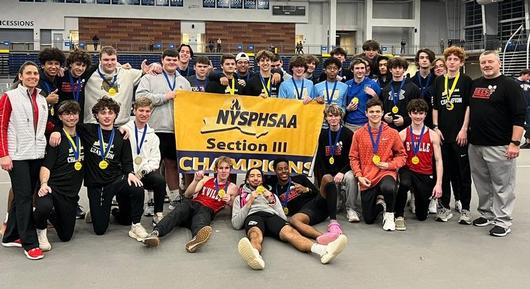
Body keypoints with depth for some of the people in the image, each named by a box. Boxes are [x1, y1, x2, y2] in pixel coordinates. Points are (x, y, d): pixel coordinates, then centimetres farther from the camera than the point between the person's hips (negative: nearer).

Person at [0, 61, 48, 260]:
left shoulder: (42, 100, 14)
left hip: (37, 154, 5)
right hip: (17, 155, -5)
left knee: (22, 196, 10)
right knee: (24, 197, -7)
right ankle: (29, 243, -3)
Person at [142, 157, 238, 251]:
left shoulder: (232, 187, 20)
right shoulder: (206, 179, 25)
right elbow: (187, 194, 14)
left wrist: (229, 202, -6)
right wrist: (196, 180, -2)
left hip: (207, 210, -2)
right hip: (192, 204, 2)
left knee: (201, 218, -39)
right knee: (178, 211, -33)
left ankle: (197, 238, -73)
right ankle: (155, 233, -58)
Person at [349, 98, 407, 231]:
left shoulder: (392, 133, 0)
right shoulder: (359, 134, 2)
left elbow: (402, 155, 5)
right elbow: (353, 157, 4)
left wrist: (389, 165, -12)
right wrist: (359, 176, -7)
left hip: (386, 173, -2)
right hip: (367, 179, 2)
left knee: (388, 188, -41)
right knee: (368, 219, 5)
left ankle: (389, 215, -8)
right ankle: (379, 201, 40)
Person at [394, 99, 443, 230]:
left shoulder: (433, 135, 0)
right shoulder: (402, 134, 0)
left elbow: (438, 160, -1)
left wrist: (438, 184, -9)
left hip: (426, 175, 1)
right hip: (408, 171, -1)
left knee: (422, 216, 6)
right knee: (404, 183, -39)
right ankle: (399, 216, -16)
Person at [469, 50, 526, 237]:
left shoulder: (509, 85, -5)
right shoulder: (474, 85, 13)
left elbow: (519, 116, -10)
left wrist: (515, 143, -16)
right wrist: (466, 131, 14)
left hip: (499, 146, -6)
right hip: (475, 144, 6)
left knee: (502, 185, -1)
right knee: (482, 183, 14)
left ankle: (503, 221, 7)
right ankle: (486, 214, 27)